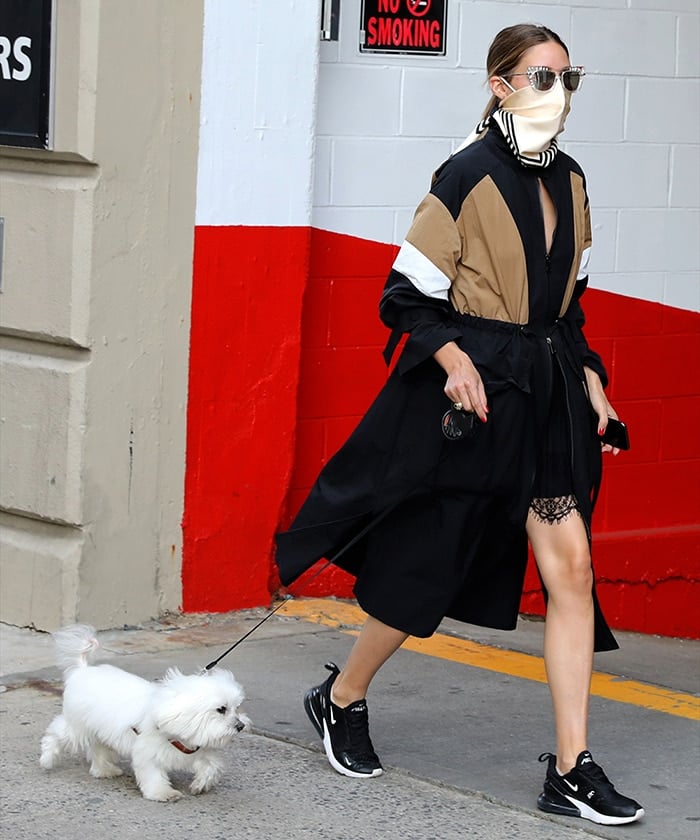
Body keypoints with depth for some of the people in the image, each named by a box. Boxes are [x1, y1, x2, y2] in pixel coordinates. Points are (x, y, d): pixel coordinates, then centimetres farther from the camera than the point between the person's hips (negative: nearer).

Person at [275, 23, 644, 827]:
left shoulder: (568, 181, 10)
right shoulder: (468, 176, -10)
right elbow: (405, 298, -9)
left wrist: (590, 380, 10)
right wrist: (454, 358, -22)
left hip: (546, 397, 6)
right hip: (471, 397, -6)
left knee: (571, 567, -4)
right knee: (426, 571, 4)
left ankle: (571, 769, -2)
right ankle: (341, 699, 30)